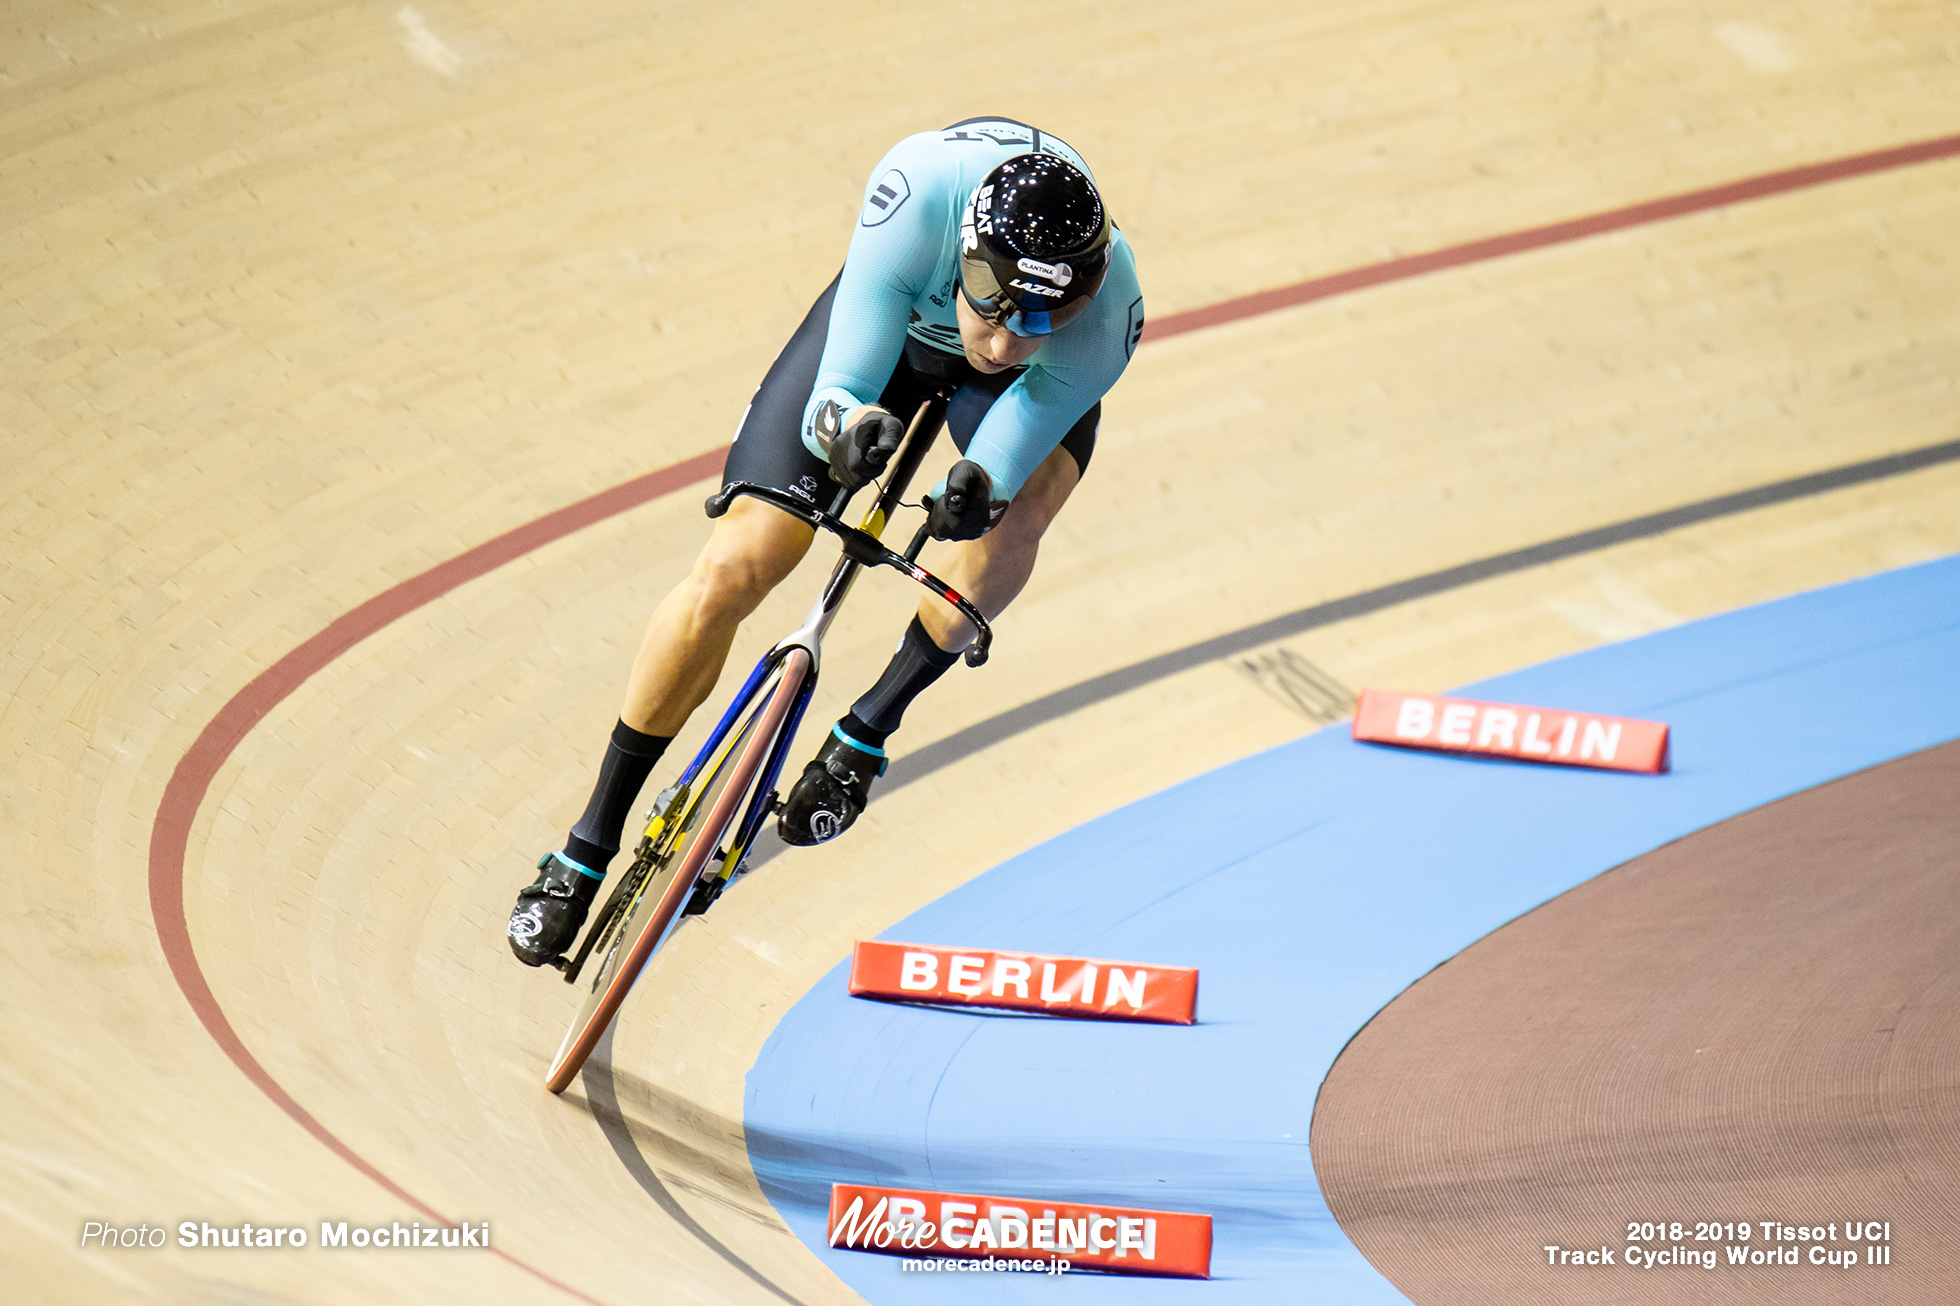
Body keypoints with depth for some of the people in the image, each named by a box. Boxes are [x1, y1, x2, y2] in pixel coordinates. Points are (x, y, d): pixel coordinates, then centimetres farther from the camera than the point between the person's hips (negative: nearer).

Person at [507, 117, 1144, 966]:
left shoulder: (1106, 320, -41)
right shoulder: (920, 187, -44)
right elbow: (835, 393, -39)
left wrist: (975, 492, -61)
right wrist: (846, 428, -62)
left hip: (1039, 384, 0)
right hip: (890, 320, 0)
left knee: (1016, 515, -34)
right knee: (736, 566, -11)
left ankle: (868, 729, -7)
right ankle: (590, 846, 5)